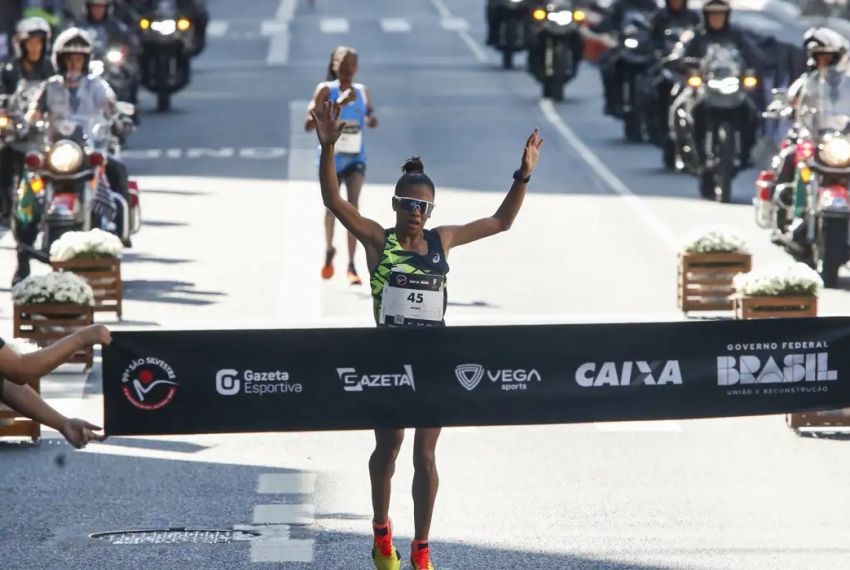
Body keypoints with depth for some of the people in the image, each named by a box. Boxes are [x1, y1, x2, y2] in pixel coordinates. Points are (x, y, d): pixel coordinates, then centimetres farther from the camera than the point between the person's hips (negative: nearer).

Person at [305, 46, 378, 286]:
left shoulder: (362, 91, 2)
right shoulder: (325, 90, -9)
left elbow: (370, 115, 19)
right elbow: (309, 124, -18)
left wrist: (371, 119, -6)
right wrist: (336, 106, -28)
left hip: (355, 158, 1)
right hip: (331, 158, -1)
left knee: (353, 205, -15)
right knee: (332, 207, 9)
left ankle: (352, 266, -15)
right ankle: (329, 251, 38)